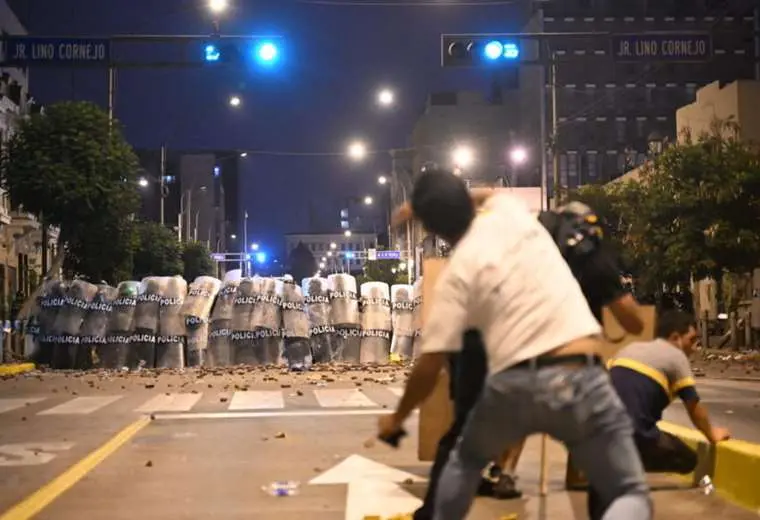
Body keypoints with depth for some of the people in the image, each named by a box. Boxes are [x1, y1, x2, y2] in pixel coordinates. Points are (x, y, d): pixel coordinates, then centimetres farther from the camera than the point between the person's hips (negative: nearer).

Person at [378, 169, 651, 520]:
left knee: (465, 459, 32)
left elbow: (430, 365, 3)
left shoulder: (457, 274, 4)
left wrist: (397, 418, 17)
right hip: (580, 379, 1)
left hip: (513, 385, 0)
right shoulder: (510, 209, 10)